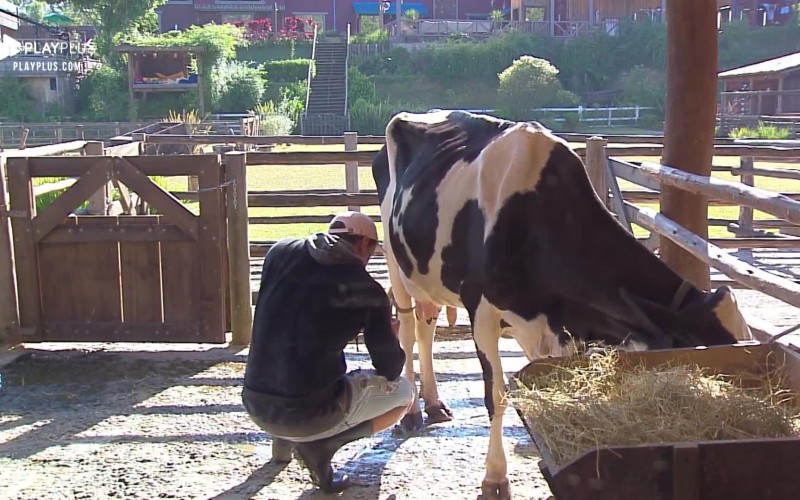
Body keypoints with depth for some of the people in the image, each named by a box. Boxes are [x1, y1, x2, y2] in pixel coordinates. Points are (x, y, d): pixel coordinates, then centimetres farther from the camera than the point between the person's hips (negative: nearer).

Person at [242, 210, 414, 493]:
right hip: (307, 412, -5)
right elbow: (391, 369, 4)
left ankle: (284, 437, 19)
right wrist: (390, 336, 27)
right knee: (403, 392, 19)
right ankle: (321, 443, -2)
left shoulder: (281, 252, 4)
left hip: (254, 403, 6)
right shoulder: (367, 291, -4)